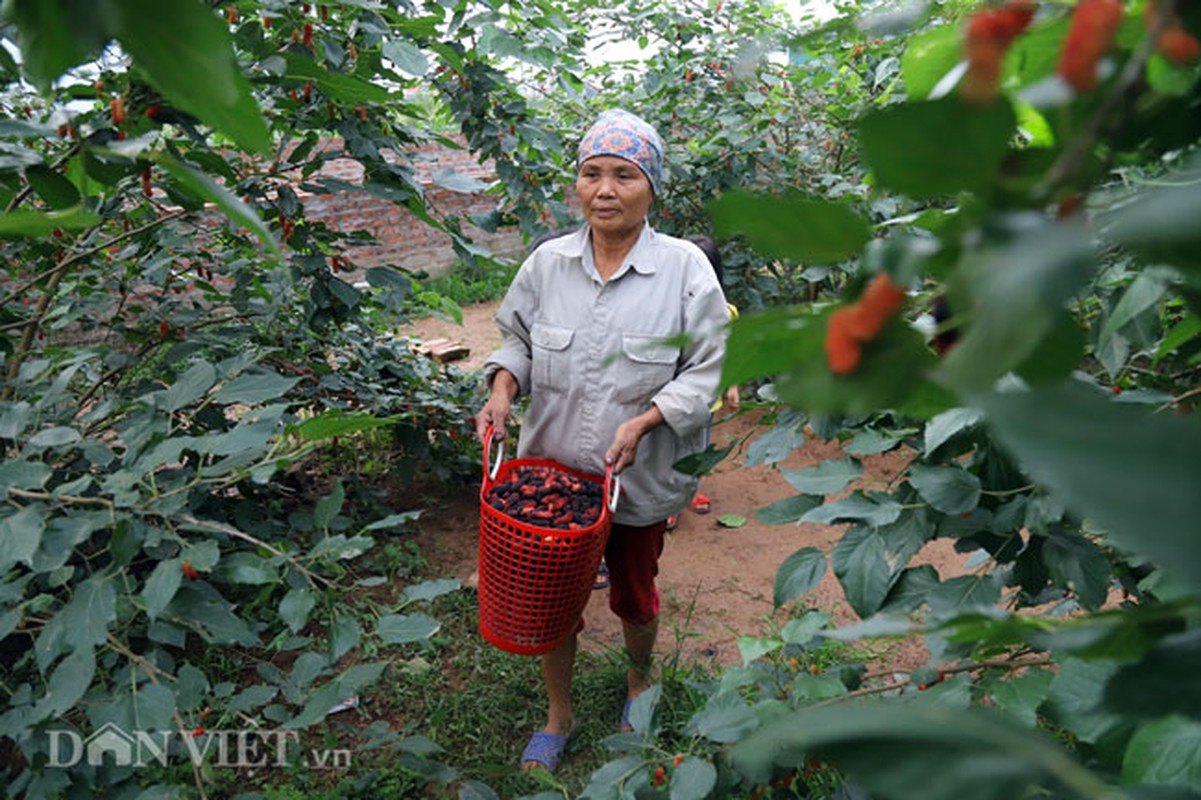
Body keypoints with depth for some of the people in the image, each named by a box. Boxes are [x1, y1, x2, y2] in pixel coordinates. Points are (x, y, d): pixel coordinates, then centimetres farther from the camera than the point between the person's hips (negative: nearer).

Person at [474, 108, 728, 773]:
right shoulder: (547, 262, -3)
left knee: (633, 596, 20)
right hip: (552, 469, 2)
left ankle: (640, 678, 54)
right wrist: (503, 386, -10)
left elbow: (706, 368, -9)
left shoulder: (685, 268, -11)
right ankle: (557, 716, 40)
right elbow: (517, 340, 10)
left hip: (640, 479, -1)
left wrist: (645, 421, -21)